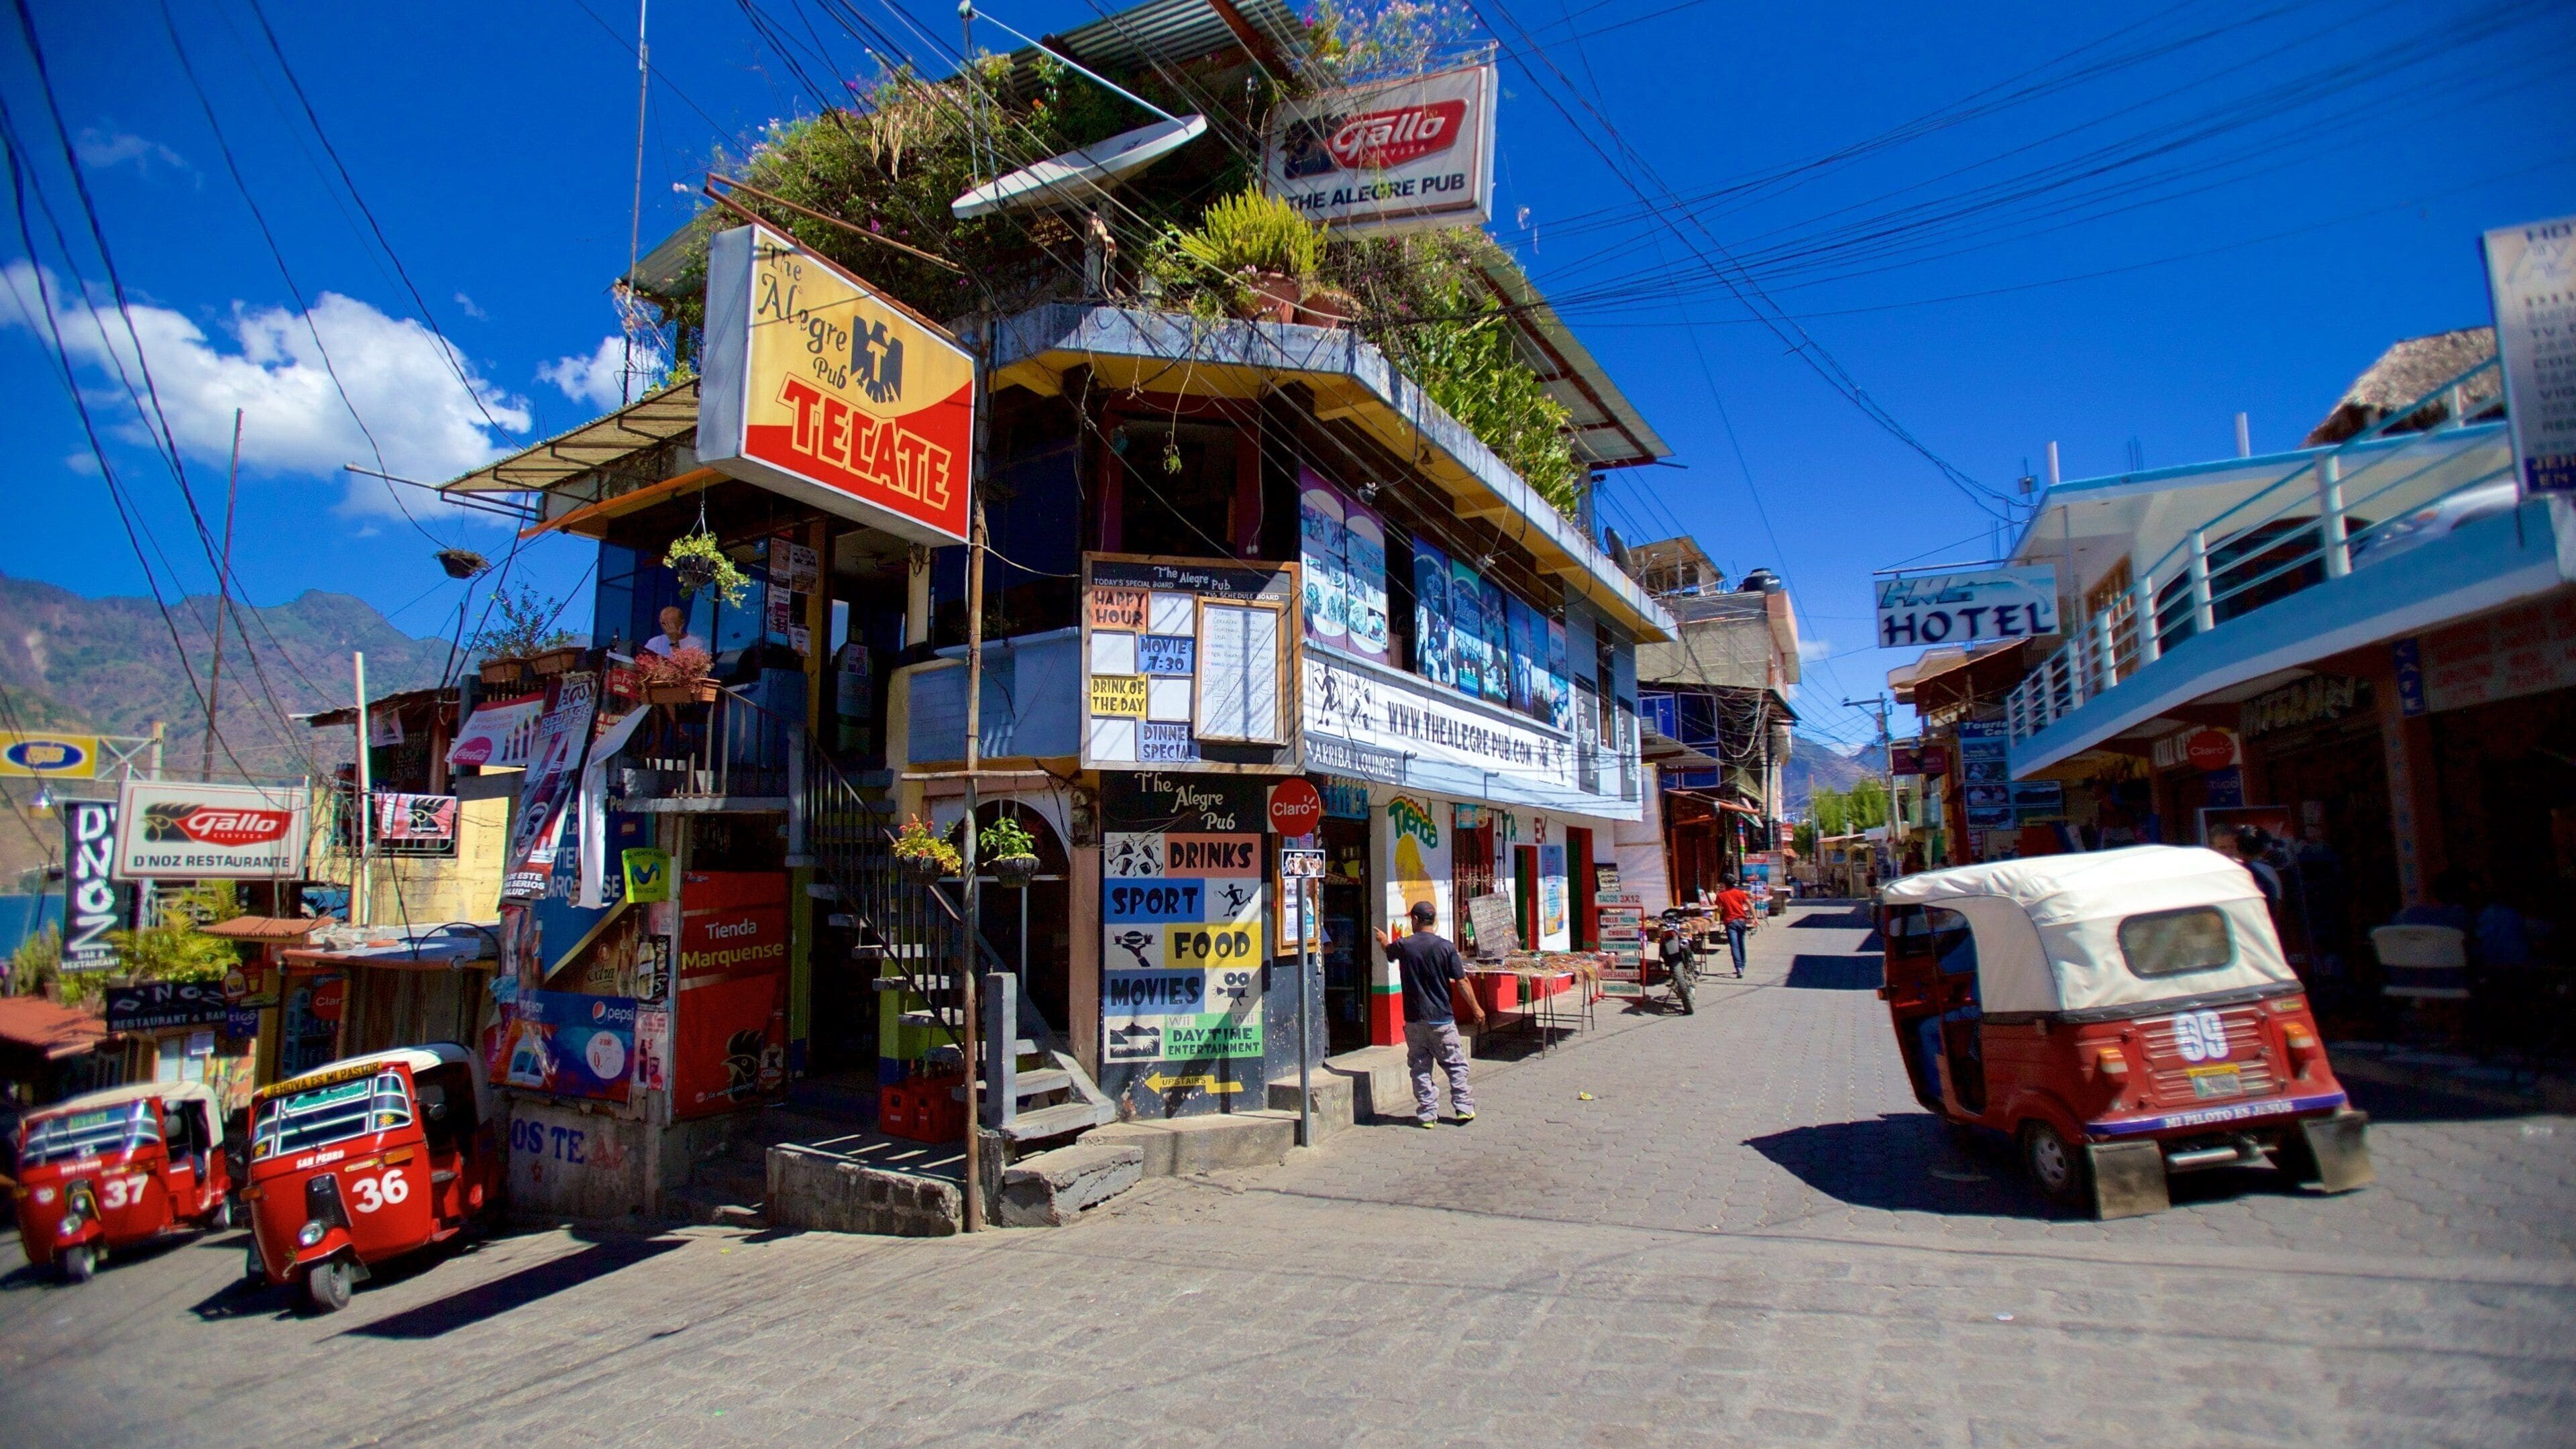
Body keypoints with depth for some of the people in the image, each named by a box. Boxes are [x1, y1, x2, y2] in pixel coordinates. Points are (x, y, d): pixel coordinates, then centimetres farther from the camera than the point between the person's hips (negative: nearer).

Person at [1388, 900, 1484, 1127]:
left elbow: (1388, 950, 21)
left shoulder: (1404, 946, -4)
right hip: (1442, 1019, -1)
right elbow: (1461, 982, -7)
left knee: (1420, 1068, 9)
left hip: (1414, 1020, 1)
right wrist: (1476, 1008, 4)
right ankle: (1463, 1108, 14)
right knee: (1455, 1065, 12)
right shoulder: (1446, 947, -9)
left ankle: (1427, 1114, 10)